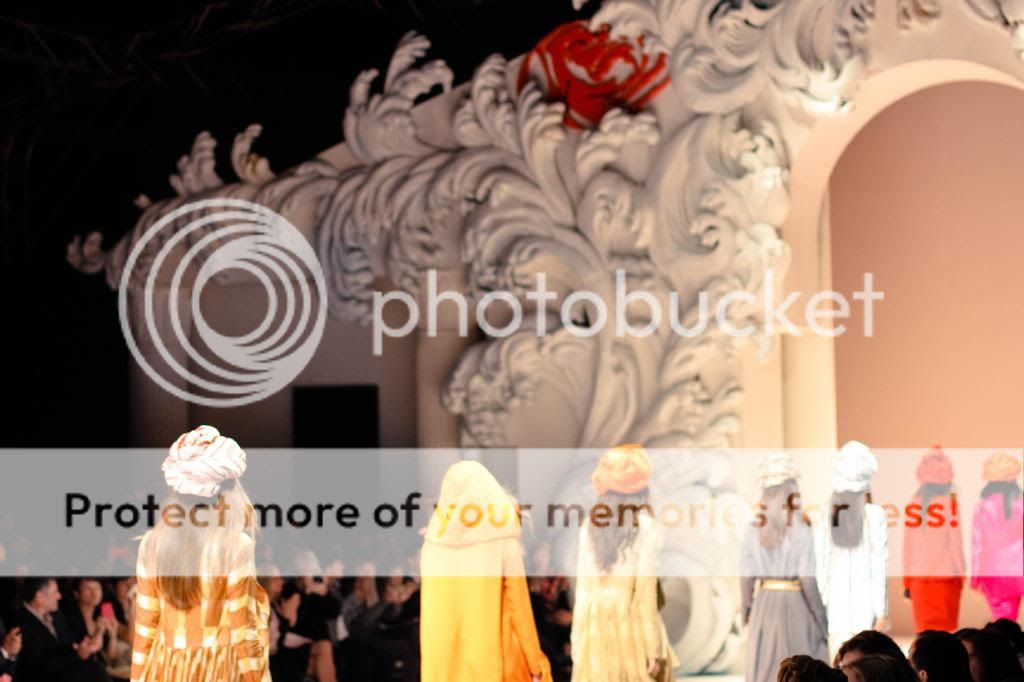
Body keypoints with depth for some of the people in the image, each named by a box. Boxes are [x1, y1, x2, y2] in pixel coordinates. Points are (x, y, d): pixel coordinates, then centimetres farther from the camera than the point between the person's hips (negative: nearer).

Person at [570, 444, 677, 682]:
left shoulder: (590, 525, 5)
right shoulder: (644, 526, -8)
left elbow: (584, 586, 5)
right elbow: (646, 591, -12)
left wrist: (578, 643, 10)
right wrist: (655, 649, -9)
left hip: (594, 625, 4)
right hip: (633, 623, -4)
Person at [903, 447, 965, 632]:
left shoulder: (914, 504, 3)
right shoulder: (949, 502, -7)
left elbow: (907, 546, 6)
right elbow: (956, 541, -5)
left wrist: (907, 580, 12)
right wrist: (960, 574, 5)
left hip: (919, 576, 3)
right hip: (945, 575, -3)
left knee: (924, 627, 8)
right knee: (944, 628, 1)